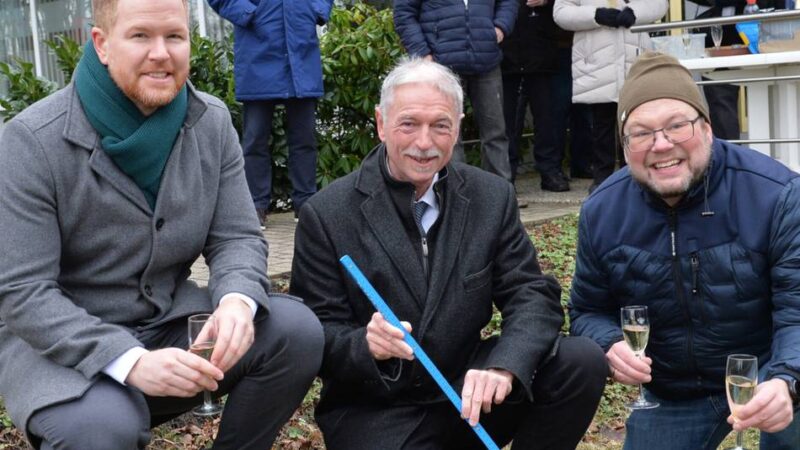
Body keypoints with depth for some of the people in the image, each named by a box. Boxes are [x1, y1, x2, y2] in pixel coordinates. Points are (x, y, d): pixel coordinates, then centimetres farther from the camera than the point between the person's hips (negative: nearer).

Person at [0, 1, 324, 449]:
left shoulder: (212, 122, -3)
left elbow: (236, 237, -2)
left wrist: (237, 301, -27)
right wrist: (130, 360, -32)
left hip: (172, 321, 5)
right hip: (62, 342, -4)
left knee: (298, 330, -17)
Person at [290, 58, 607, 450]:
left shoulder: (492, 198, 2)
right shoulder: (325, 215, -7)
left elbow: (533, 294, -4)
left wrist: (503, 366, -25)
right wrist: (365, 345, -30)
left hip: (469, 395, 4)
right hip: (376, 413, -4)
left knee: (583, 363, -15)